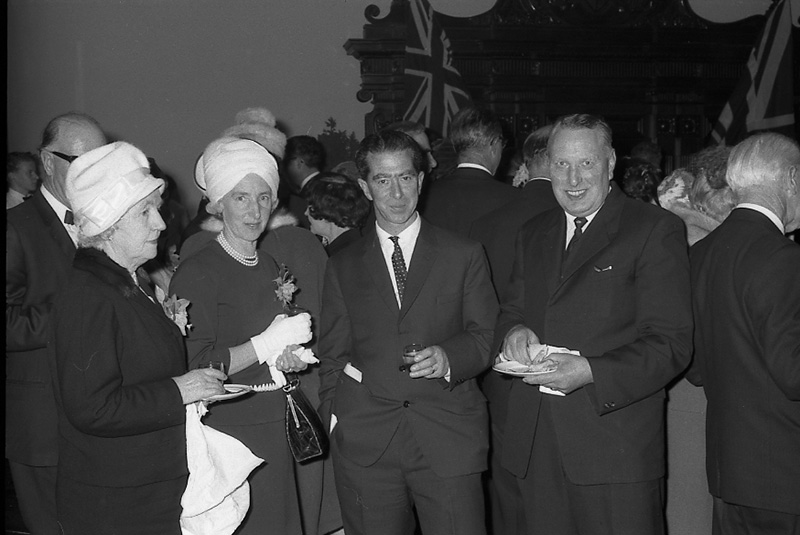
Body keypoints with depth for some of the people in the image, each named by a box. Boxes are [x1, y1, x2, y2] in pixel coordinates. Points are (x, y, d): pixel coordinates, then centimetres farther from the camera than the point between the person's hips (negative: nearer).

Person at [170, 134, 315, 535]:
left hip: (274, 433, 7)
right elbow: (194, 368, -18)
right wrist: (268, 343, -16)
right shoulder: (196, 273, -12)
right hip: (223, 434, -7)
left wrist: (288, 358, 1)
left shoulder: (269, 267, 13)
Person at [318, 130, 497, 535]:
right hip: (363, 444, 1)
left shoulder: (464, 255, 10)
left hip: (448, 439, -1)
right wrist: (333, 422, 4)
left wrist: (448, 358, -12)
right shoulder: (343, 266, 14)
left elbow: (487, 335, 7)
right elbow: (333, 357, 14)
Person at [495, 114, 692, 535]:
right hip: (534, 439, 5)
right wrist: (514, 330, -4)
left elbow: (671, 343, -10)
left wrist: (590, 372, -23)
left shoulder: (655, 230, -4)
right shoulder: (533, 234, 16)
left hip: (615, 446, -5)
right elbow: (511, 308, 21)